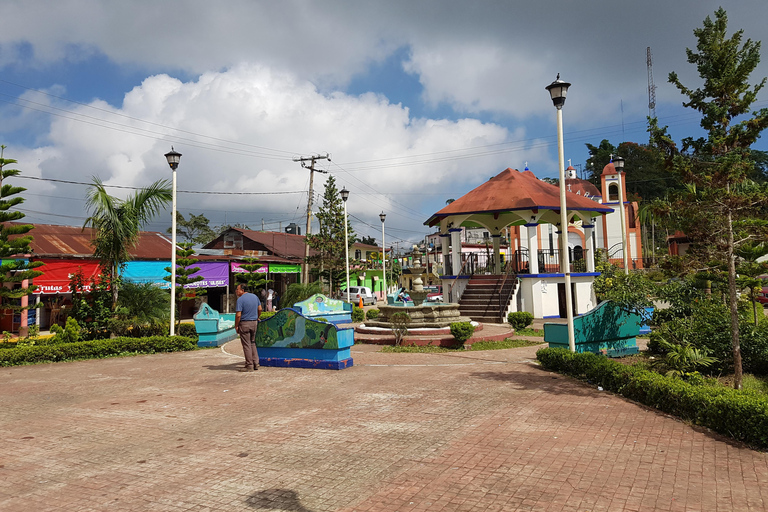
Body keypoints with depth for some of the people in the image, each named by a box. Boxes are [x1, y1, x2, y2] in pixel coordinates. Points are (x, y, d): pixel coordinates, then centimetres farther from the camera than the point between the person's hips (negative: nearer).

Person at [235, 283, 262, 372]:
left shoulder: (240, 299, -13)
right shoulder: (255, 296, 7)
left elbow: (238, 315, -16)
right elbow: (260, 309, 14)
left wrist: (236, 326, -8)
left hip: (244, 324, -7)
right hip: (254, 322, 7)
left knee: (246, 345, 1)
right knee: (252, 343, 17)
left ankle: (249, 366, 4)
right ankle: (256, 364, 17)